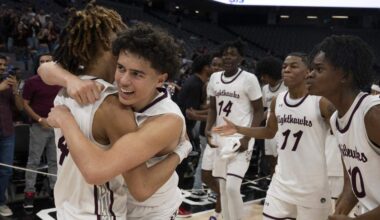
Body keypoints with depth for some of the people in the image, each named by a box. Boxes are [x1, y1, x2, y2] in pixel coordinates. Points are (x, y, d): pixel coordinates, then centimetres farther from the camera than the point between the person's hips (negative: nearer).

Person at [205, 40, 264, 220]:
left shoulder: (249, 79, -10)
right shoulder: (214, 78, 6)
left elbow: (259, 111, -7)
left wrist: (247, 138, -16)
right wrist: (208, 130, 0)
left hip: (240, 139, -6)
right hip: (221, 139, 6)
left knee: (232, 187, -15)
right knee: (223, 187, 12)